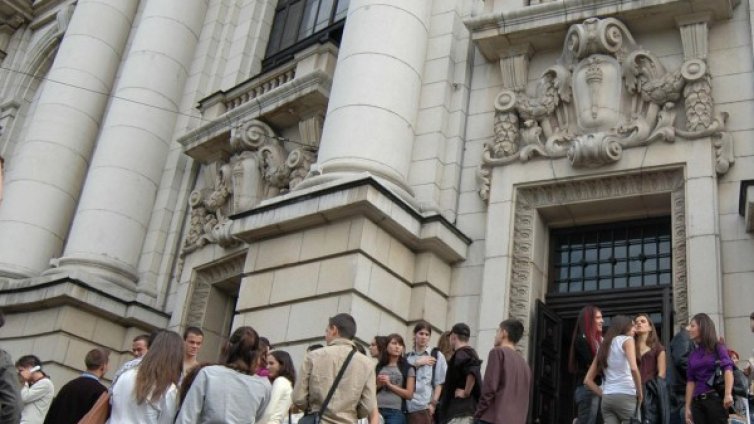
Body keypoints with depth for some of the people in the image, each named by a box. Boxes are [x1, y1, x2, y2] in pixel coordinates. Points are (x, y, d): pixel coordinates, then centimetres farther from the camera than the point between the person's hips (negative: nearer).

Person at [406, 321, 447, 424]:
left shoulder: (436, 355, 5)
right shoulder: (408, 357, 15)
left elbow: (440, 382, 0)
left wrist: (433, 403, -8)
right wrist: (417, 363, -6)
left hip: (424, 406, -3)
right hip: (408, 406, 3)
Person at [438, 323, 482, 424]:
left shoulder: (461, 354, -11)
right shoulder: (469, 353, 20)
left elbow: (474, 370, -29)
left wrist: (466, 393, -20)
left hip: (461, 410, -10)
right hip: (461, 409, 10)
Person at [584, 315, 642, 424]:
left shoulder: (603, 347, 21)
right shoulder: (627, 340, 4)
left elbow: (587, 380, 17)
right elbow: (634, 368, -15)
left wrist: (603, 394, 14)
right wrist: (639, 393, -5)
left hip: (607, 399, 6)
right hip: (625, 396, -6)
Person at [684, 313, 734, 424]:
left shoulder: (717, 348, 2)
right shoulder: (692, 355, 16)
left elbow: (728, 369, -12)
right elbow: (690, 381, 14)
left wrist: (728, 394, -28)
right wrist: (688, 407, 6)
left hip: (715, 398, -5)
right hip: (697, 402, 5)